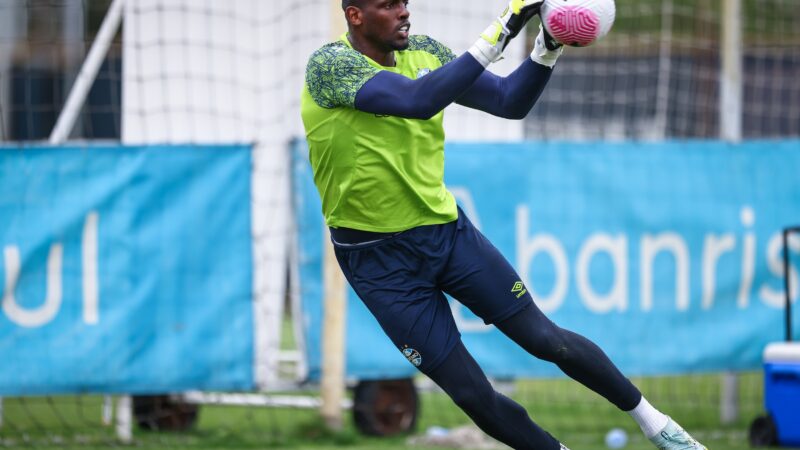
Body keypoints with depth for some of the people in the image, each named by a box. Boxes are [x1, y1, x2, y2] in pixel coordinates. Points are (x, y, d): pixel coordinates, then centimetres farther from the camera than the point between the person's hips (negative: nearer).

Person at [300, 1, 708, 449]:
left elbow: (511, 102, 0)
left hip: (447, 228, 5)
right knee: (473, 395, -3)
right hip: (380, 259, -5)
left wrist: (548, 49, -18)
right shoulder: (329, 65, -21)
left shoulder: (423, 52, 0)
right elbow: (418, 100, -37)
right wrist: (496, 36, -40)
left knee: (547, 339, 1)